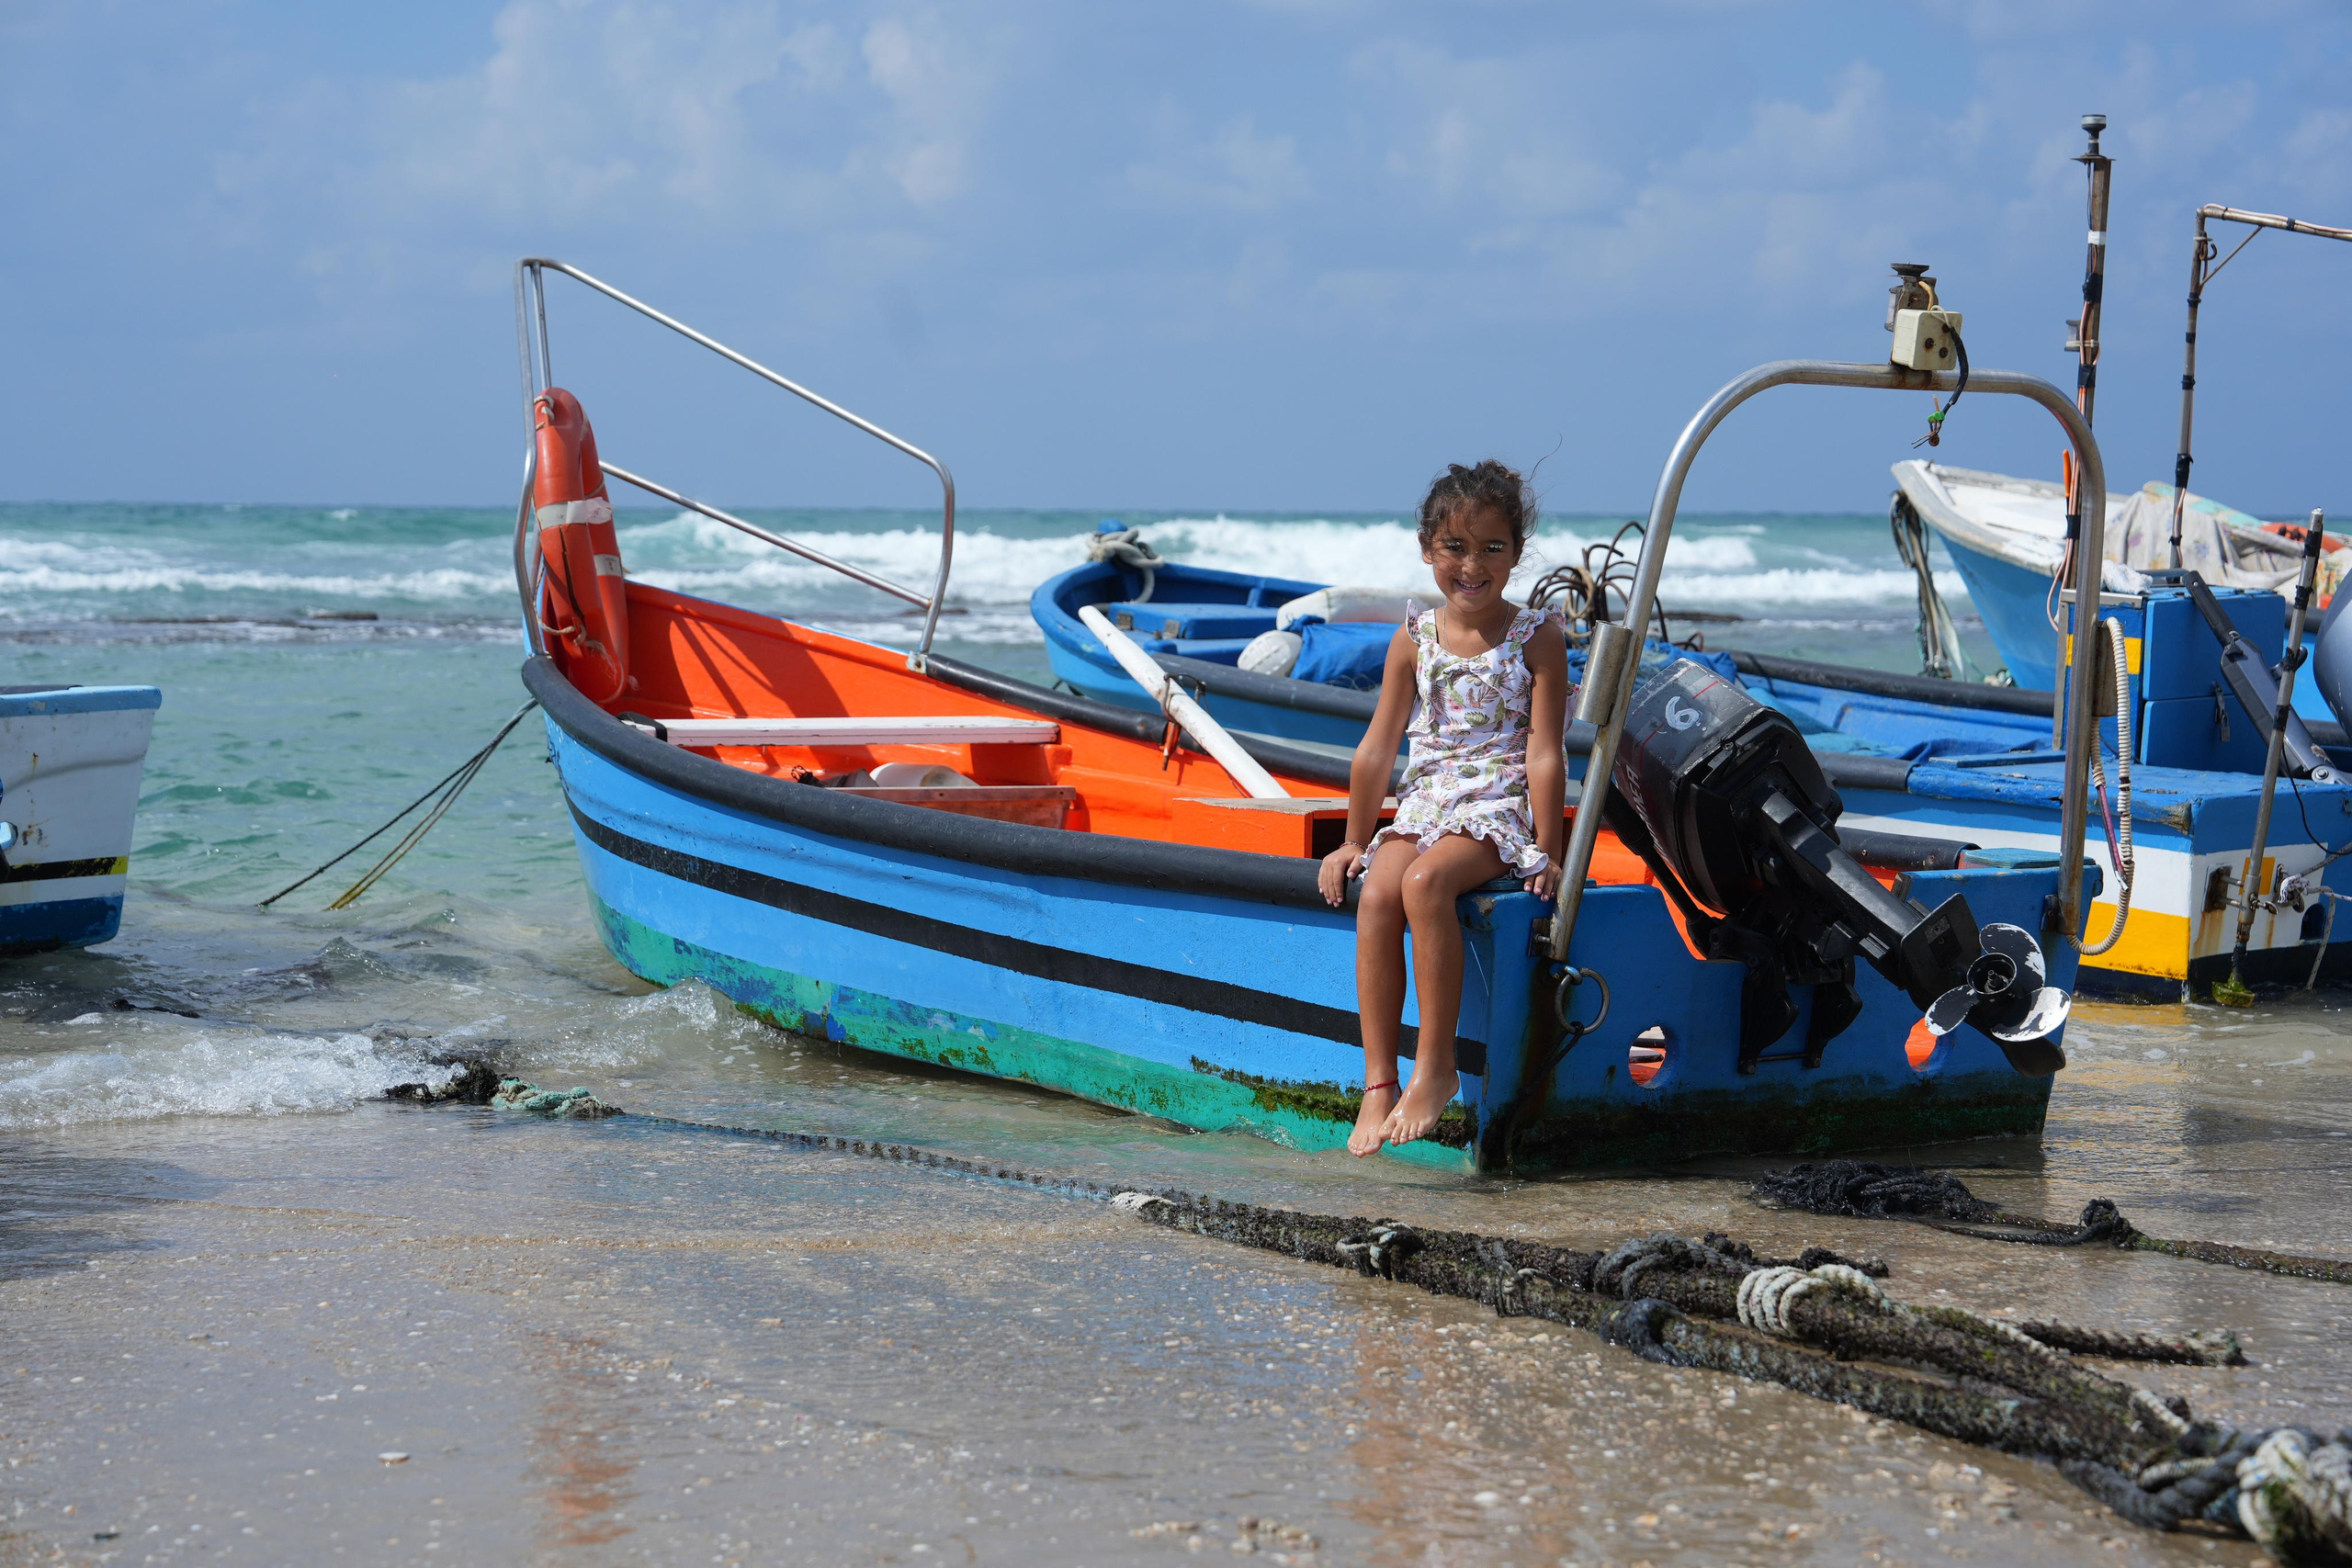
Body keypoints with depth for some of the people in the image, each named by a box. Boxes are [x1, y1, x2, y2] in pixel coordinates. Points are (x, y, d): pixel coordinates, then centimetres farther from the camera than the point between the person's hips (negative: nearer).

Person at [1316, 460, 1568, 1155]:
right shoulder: (1413, 641, 8)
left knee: (1424, 881, -33)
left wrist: (1547, 853, -9)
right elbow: (1377, 748, 11)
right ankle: (1379, 1083, -24)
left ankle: (1436, 1067, -25)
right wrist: (1355, 840, 12)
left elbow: (1544, 753, -5)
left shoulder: (1537, 639, -1)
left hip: (1501, 808, -4)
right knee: (1375, 895, -26)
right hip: (1423, 805, 4)